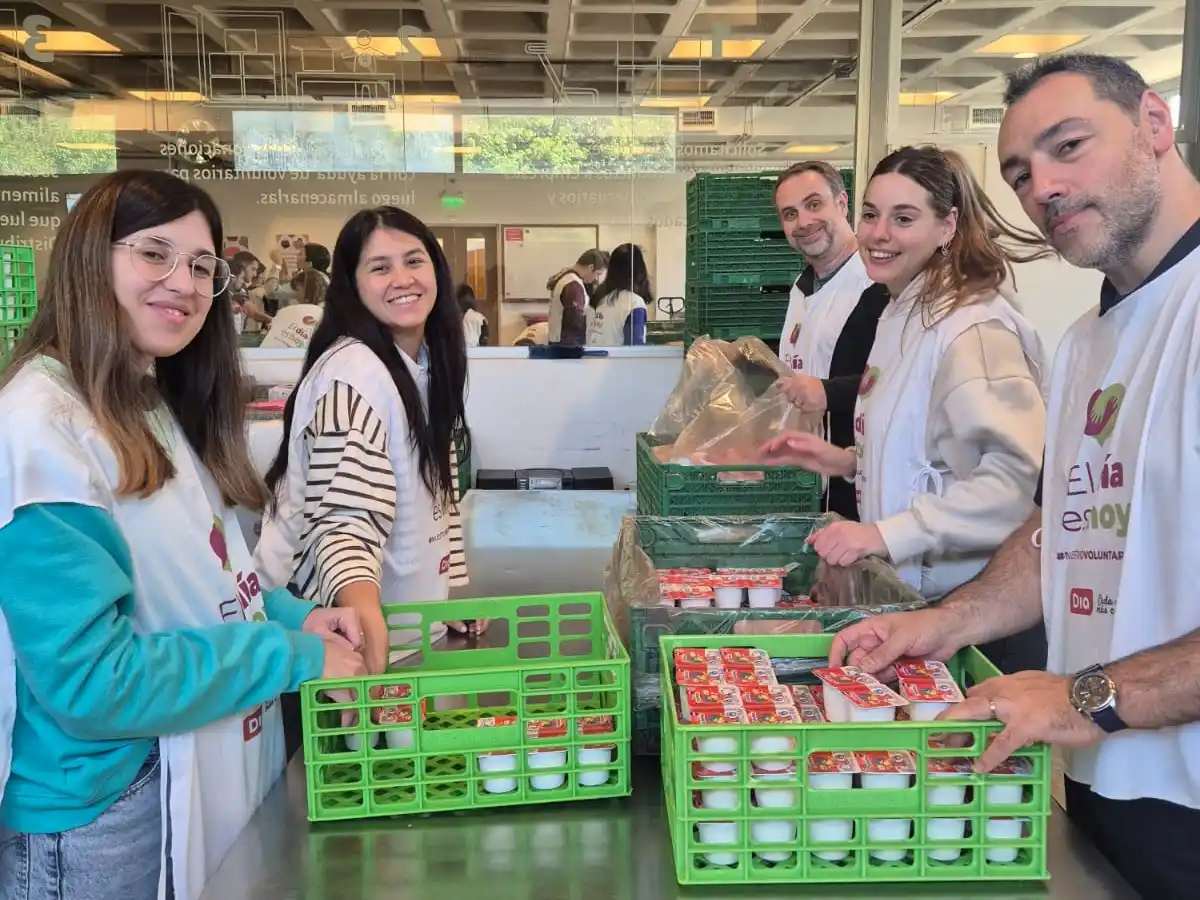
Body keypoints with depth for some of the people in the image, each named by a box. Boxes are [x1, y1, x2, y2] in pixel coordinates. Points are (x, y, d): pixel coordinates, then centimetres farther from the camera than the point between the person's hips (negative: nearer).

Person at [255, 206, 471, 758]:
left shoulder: (429, 363, 5)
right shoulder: (353, 371, -23)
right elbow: (344, 520, -33)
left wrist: (453, 587, 13)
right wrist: (365, 614, -49)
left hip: (404, 613, 8)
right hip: (324, 620, -8)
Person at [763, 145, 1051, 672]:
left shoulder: (973, 326, -19)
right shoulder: (901, 316, 11)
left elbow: (1019, 471, -30)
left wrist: (889, 534, -31)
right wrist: (845, 461, 8)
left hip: (968, 605, -9)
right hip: (904, 590, 9)